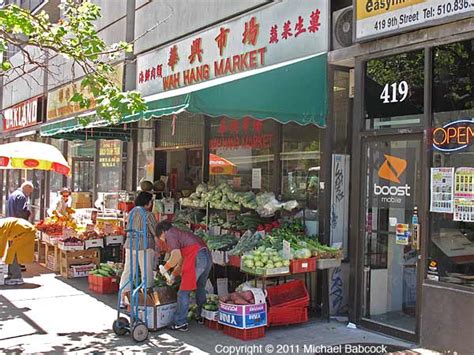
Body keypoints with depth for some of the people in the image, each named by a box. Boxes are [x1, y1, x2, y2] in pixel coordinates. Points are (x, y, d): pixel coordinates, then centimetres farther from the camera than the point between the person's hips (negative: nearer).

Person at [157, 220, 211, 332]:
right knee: (200, 289, 25)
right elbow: (181, 260, 33)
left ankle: (180, 323, 4)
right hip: (207, 257, 9)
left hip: (197, 258, -9)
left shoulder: (170, 235, 4)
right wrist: (173, 275, 38)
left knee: (183, 292, 1)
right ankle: (201, 317, 36)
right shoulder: (180, 234, 31)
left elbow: (176, 256, -10)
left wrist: (165, 268, 5)